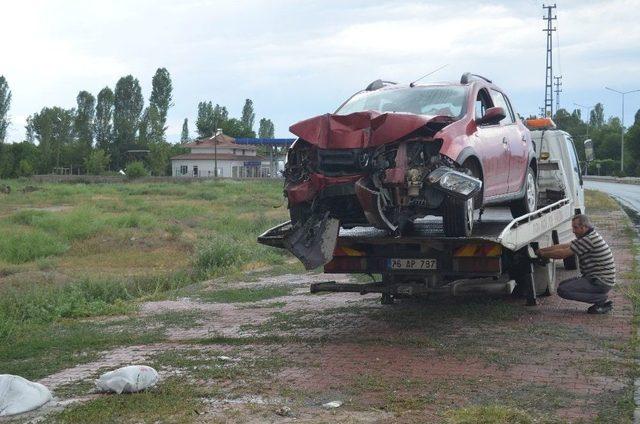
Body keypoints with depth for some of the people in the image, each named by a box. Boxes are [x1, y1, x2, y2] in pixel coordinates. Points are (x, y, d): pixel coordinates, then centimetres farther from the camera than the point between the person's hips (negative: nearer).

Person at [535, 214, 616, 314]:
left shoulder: (589, 239, -20)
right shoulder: (585, 238, 12)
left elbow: (563, 254, -18)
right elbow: (563, 246, 14)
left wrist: (543, 254, -6)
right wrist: (541, 250, 8)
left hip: (601, 282, -10)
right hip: (595, 278, 10)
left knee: (563, 290, -15)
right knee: (563, 285, 15)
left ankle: (601, 298, -7)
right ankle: (602, 299, 9)